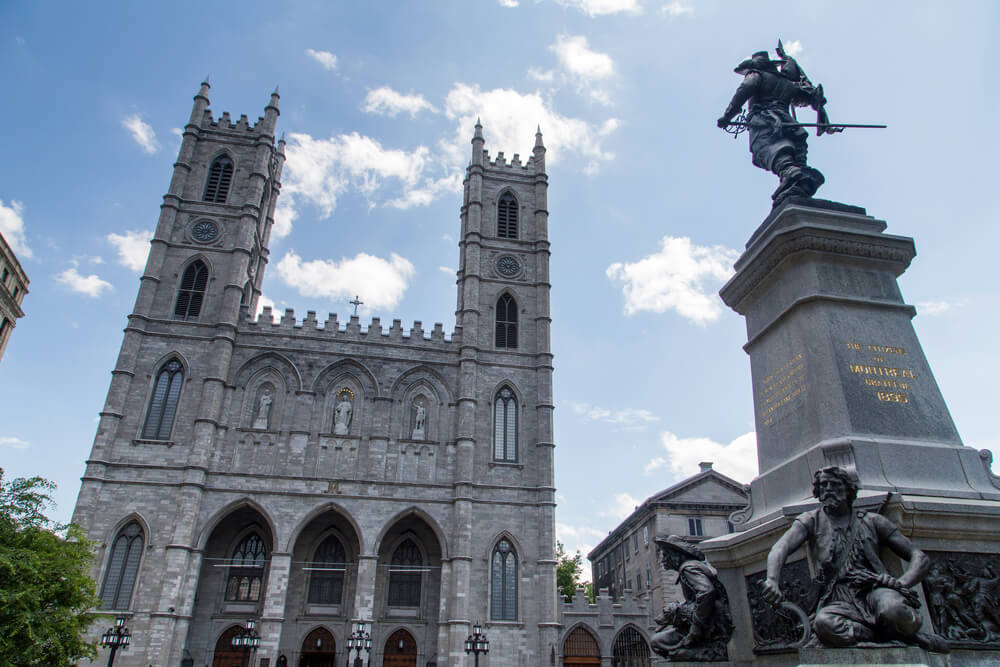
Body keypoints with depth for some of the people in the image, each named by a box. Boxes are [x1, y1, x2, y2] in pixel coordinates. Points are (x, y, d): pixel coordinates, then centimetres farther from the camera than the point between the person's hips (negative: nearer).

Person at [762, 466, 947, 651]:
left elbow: (921, 559, 13)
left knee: (894, 611, -37)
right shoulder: (811, 521, 13)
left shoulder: (872, 522, 17)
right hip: (839, 602, 0)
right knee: (823, 623, -36)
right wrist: (773, 580, -26)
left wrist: (901, 584, -9)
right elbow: (781, 548, -4)